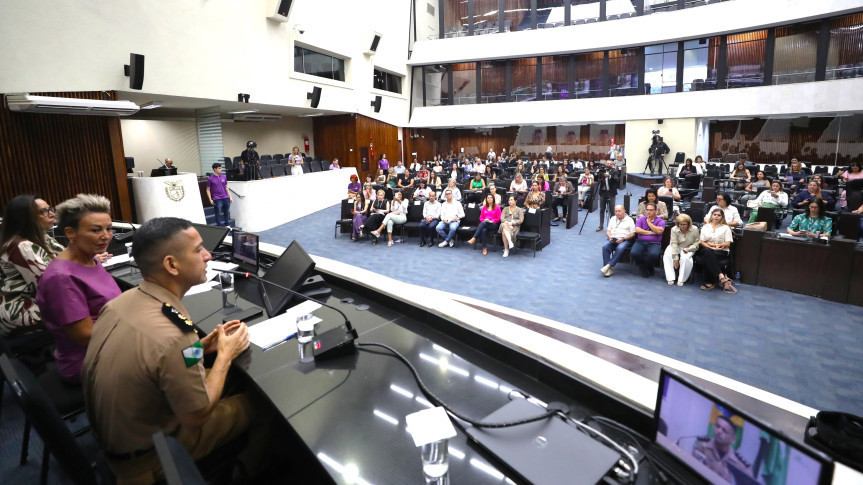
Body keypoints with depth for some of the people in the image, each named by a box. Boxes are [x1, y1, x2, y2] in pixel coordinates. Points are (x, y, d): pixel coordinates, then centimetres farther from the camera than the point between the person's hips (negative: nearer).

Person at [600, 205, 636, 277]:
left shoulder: (629, 220, 8)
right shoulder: (612, 219, 22)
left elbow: (633, 234, 0)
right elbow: (608, 231, 18)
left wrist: (623, 239, -15)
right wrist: (610, 237, -4)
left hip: (625, 240, -3)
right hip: (612, 239, 3)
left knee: (620, 248, -37)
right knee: (605, 246, -29)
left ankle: (608, 265, -35)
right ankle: (608, 269, -30)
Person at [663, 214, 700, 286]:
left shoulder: (695, 230, -12)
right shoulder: (674, 230, -15)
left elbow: (696, 243, -3)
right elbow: (674, 244, -19)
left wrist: (689, 249, -24)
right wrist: (676, 258, -24)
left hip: (688, 248, -1)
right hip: (676, 248, 1)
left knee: (685, 258, -34)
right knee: (667, 256, -28)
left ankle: (681, 279, -21)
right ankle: (670, 278, -23)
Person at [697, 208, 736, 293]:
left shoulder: (725, 228, 10)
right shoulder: (705, 227, 17)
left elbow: (727, 244, 3)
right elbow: (702, 242, 9)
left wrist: (713, 244, -8)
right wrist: (711, 247, -10)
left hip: (721, 251, -2)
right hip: (707, 251, 2)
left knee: (707, 257, -36)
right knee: (708, 251, -39)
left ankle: (709, 283, -32)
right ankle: (721, 277, -39)